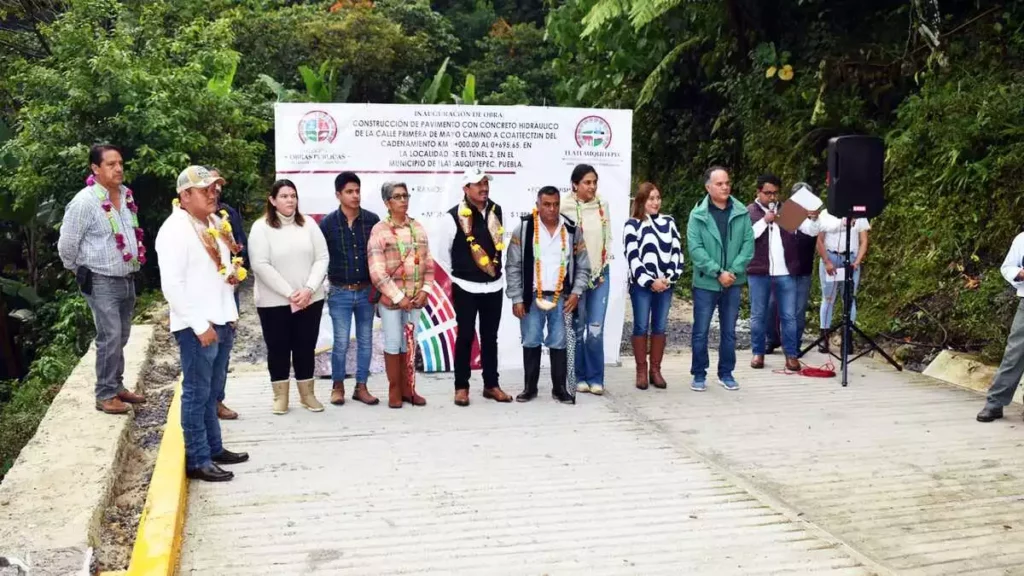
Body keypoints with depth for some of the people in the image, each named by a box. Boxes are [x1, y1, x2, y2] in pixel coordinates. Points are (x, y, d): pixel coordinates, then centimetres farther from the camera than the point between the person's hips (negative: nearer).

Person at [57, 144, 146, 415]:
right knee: (110, 338, -8)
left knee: (121, 338, 15)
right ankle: (105, 395, 2)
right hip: (102, 282, -7)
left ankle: (117, 386, 27)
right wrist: (82, 273, 1)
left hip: (127, 279, 7)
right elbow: (66, 245, -12)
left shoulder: (126, 195, 5)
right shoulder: (85, 201, -17)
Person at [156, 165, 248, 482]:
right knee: (197, 394, -1)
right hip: (196, 327, -8)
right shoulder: (175, 230, -14)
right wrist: (199, 325, -20)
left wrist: (234, 272, 5)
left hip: (222, 321, 9)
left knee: (213, 391, 17)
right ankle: (197, 460, 7)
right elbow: (172, 285, -20)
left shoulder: (213, 225, 15)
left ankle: (213, 447, 28)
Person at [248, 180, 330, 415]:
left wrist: (309, 289, -13)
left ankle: (307, 394, 21)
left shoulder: (308, 224, 5)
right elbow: (261, 265, -13)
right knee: (278, 349, 6)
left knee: (305, 347, 9)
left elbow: (322, 258, 1)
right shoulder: (261, 227, -5)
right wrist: (289, 293, -16)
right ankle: (280, 396, 19)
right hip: (273, 302, -2)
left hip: (310, 300, 3)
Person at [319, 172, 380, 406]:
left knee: (365, 341, 8)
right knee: (341, 343, 1)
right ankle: (338, 386, 19)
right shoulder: (328, 223, -5)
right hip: (340, 292, -2)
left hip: (366, 291, 2)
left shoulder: (372, 219, -1)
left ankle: (361, 387, 19)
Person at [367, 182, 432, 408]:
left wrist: (425, 290, -3)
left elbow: (428, 263, 10)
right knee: (393, 343, 2)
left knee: (409, 343, 11)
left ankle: (407, 388, 21)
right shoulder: (380, 230, -8)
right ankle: (394, 391, 14)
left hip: (415, 297, 4)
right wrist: (398, 296, -15)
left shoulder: (418, 228, 7)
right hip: (390, 298, -4)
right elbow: (377, 271, -14)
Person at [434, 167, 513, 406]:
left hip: (494, 285, 5)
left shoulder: (496, 211, 4)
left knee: (490, 337, 11)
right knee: (465, 337, 3)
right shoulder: (454, 216, -12)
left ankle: (491, 385, 20)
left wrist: (495, 268, 13)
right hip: (466, 287, -4)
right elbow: (442, 251, -2)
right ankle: (461, 387, 12)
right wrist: (456, 273, 6)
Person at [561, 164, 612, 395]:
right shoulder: (565, 207, -9)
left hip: (600, 274, 3)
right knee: (577, 329, 5)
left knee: (596, 330, 1)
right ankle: (579, 378, 17)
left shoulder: (603, 205, 7)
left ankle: (595, 378, 10)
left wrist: (603, 267, 7)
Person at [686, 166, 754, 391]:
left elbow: (748, 244, -1)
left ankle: (726, 373, 22)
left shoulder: (741, 213, 1)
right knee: (701, 331, 4)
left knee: (729, 331, 11)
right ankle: (699, 374, 15)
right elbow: (695, 248, -11)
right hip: (705, 282, -2)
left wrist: (733, 271, -13)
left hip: (734, 282, 2)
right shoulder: (698, 214, -6)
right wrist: (717, 272, -17)